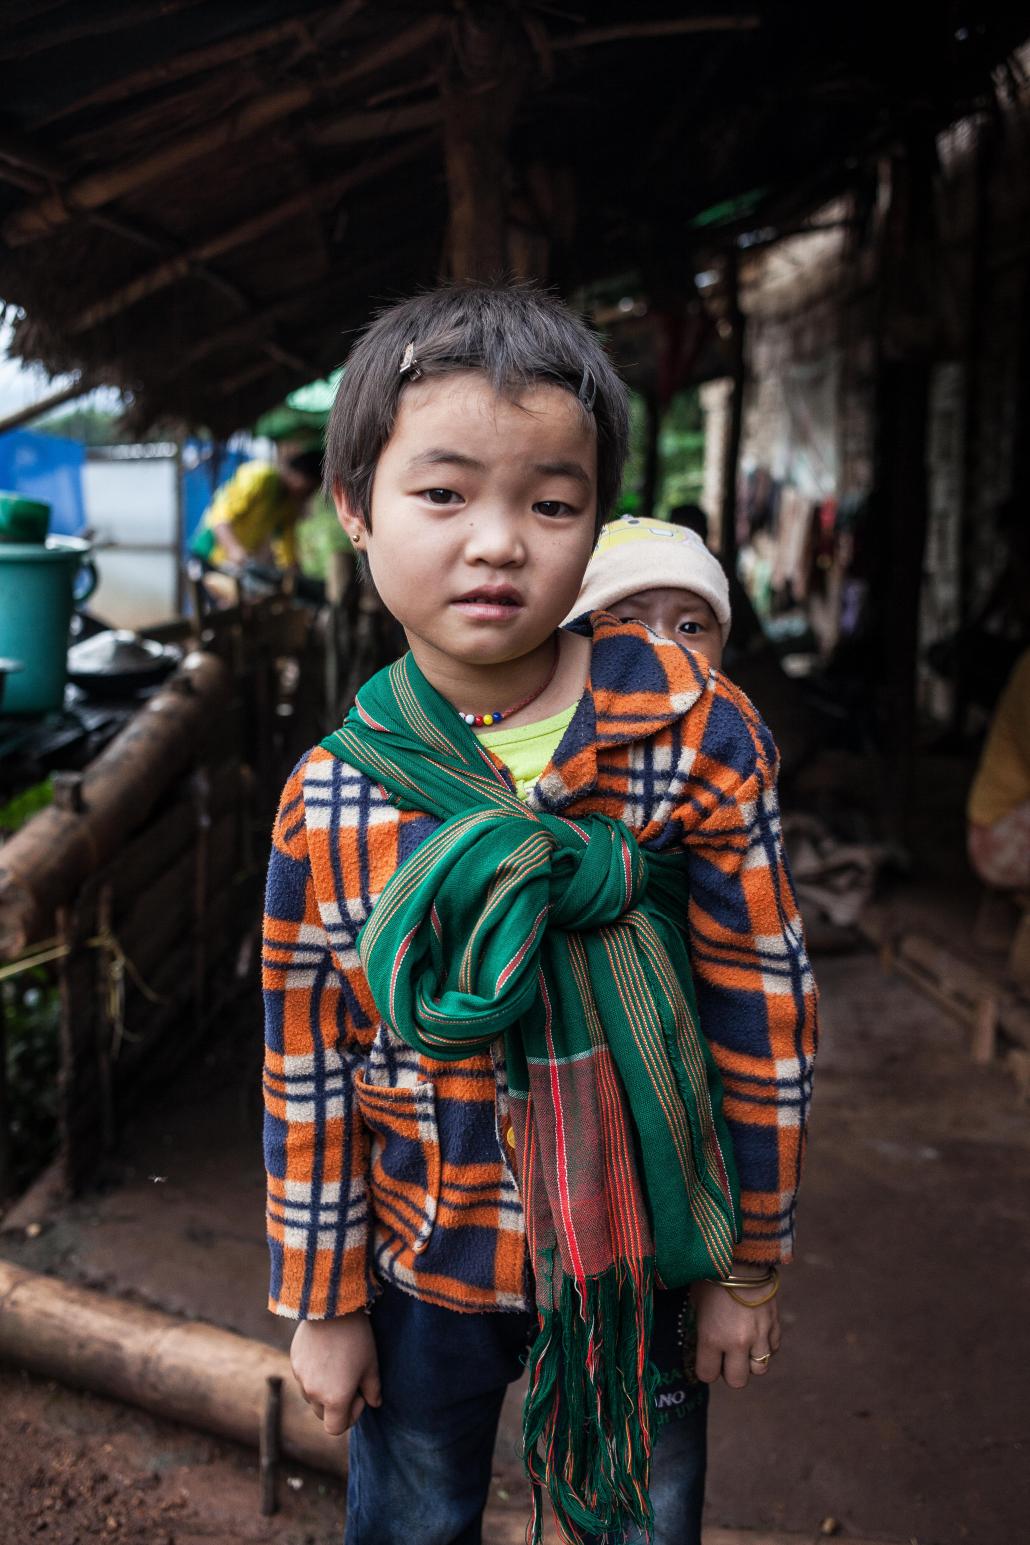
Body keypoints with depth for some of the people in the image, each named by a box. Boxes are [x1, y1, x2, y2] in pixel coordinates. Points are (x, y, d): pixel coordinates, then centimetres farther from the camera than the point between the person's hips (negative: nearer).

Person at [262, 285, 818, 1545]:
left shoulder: (698, 732, -17)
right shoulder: (326, 803, -14)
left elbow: (766, 999, -9)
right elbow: (308, 1075, -4)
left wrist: (749, 1264, -3)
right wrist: (324, 1302, 3)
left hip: (645, 1253, 0)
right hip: (429, 1266, 1)